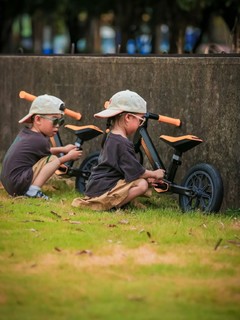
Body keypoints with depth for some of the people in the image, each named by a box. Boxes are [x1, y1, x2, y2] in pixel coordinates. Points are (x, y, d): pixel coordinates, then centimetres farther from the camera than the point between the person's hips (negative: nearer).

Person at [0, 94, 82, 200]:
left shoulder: (24, 133, 14)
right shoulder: (40, 141, -12)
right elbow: (52, 161, 6)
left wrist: (62, 149, 27)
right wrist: (69, 156, 21)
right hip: (19, 186, -10)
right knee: (54, 160, -11)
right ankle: (33, 191, -18)